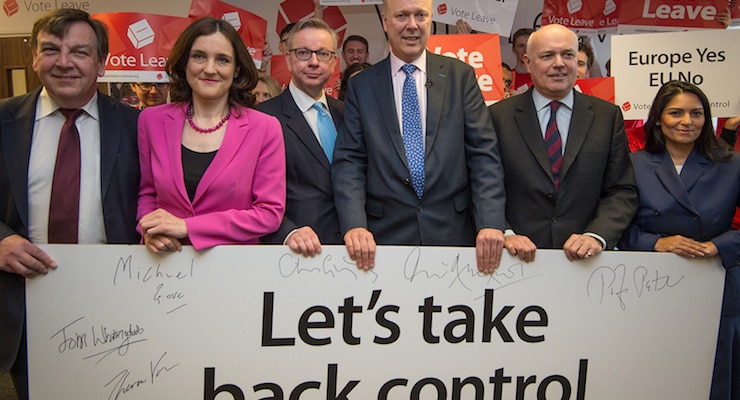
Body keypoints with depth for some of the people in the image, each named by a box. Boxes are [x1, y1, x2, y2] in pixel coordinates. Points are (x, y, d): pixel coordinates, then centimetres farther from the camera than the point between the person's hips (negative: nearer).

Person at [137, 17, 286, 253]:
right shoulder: (151, 121, 3)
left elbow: (270, 212, -7)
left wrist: (187, 226, -11)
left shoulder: (265, 128, -5)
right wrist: (150, 228, -6)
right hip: (167, 261, 3)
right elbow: (147, 193, 15)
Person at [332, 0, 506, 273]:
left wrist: (490, 223, -13)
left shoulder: (461, 76, 4)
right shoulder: (361, 86, 5)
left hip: (454, 231, 0)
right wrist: (354, 225, -16)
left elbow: (483, 154, -1)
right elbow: (349, 160, -1)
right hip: (385, 234, 0)